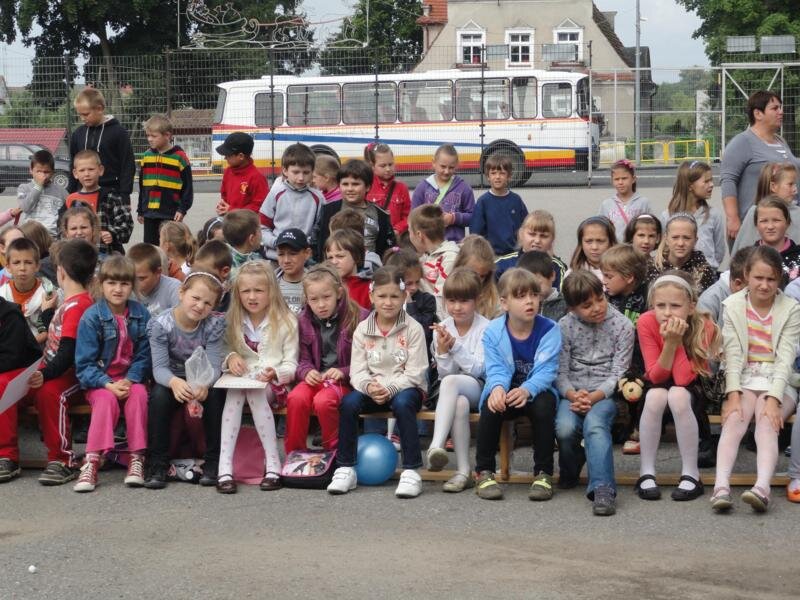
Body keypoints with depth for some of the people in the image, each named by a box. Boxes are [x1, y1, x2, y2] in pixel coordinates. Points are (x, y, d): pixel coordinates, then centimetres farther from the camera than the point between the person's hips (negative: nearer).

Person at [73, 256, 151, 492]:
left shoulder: (141, 314, -1)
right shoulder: (91, 317, -7)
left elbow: (144, 355, -1)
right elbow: (84, 363, -8)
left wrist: (130, 380, -17)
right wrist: (108, 384, -21)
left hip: (131, 378, 2)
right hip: (100, 380, -2)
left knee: (139, 394, -30)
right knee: (107, 400, -32)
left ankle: (137, 459, -28)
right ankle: (92, 462, -35)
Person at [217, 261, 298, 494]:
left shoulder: (286, 322, 0)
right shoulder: (235, 322, 10)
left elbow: (291, 365, -1)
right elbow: (226, 352, 15)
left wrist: (275, 373, -23)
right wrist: (231, 357, -9)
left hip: (275, 385, -3)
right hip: (242, 380, 3)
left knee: (255, 391, -37)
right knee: (233, 391, -33)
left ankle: (273, 465, -33)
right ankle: (224, 468, -43)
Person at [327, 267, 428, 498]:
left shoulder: (413, 329, -4)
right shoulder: (362, 329, 4)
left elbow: (414, 373, -10)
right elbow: (357, 371, 0)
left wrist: (389, 389, -23)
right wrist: (369, 386, -23)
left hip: (404, 389, -3)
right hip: (371, 390, 3)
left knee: (402, 403, -37)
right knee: (348, 402, -27)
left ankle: (411, 471, -30)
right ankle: (346, 468, -16)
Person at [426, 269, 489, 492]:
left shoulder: (485, 328, -6)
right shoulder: (442, 329, 4)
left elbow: (478, 370, -13)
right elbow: (444, 373, 2)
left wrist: (455, 345, -23)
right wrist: (442, 351, -17)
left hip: (479, 388, -2)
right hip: (453, 392, 3)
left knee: (450, 382, -35)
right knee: (460, 403, -35)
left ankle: (437, 445, -48)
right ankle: (463, 471, -36)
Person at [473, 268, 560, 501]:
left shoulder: (549, 330, -11)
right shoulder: (493, 332, -6)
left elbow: (546, 371, -19)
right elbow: (495, 369, -14)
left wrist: (526, 390, -40)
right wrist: (497, 388, -39)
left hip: (536, 391, -1)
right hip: (505, 392, 1)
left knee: (544, 405, -33)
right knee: (490, 405, -30)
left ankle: (543, 473, -19)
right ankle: (485, 472, -16)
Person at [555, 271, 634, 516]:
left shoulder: (622, 326, 0)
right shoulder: (564, 327, 4)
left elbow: (618, 373, -4)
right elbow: (560, 371, 1)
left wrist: (593, 397, -19)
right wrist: (573, 395, -20)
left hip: (605, 392, -2)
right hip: (573, 392, 2)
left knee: (595, 423, -35)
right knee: (564, 428, -30)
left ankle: (602, 488, -42)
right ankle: (569, 471, 2)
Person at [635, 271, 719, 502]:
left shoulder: (704, 327, -24)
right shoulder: (646, 323, -21)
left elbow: (683, 378, -29)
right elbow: (656, 376, -19)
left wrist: (678, 341, -35)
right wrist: (670, 343, -33)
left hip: (694, 387, -1)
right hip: (658, 385, 1)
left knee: (678, 395, -35)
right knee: (655, 396, -33)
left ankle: (691, 474, -24)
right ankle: (646, 472, -21)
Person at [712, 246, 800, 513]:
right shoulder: (733, 305, 3)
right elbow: (733, 354, -6)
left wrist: (773, 399, -22)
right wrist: (733, 395, -19)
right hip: (744, 380, 1)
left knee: (767, 421, -28)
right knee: (734, 419, -27)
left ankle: (762, 487, -48)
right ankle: (721, 486, -43)